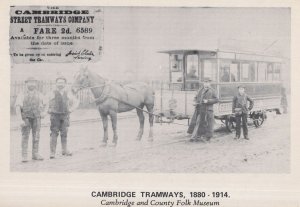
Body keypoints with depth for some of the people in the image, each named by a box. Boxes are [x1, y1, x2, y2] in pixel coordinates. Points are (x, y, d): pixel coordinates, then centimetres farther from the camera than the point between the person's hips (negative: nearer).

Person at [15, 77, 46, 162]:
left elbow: (43, 105, 24)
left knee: (36, 137, 4)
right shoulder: (21, 95, -5)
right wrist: (20, 120, -19)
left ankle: (35, 154, 14)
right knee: (25, 137, -5)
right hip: (26, 118, -3)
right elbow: (17, 108, -10)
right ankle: (24, 156, -2)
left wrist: (43, 112, 4)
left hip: (36, 118, 3)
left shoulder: (40, 95, 6)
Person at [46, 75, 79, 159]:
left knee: (64, 133, 7)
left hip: (65, 116, 3)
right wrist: (49, 110, -1)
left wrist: (71, 109, 9)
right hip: (55, 116, -3)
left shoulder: (68, 94, 9)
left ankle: (64, 150, 18)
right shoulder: (52, 93, -1)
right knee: (54, 134, -5)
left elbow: (76, 102, 19)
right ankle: (52, 152, -4)